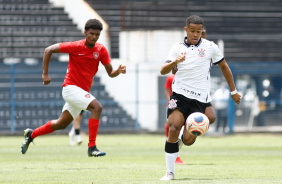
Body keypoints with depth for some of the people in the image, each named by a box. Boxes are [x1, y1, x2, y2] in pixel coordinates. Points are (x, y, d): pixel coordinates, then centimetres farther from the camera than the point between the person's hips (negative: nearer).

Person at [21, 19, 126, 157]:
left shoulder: (101, 50, 1)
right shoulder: (75, 47, -12)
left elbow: (110, 73, 3)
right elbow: (49, 50, -8)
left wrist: (119, 71, -20)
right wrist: (45, 74, -11)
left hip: (83, 91, 7)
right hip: (71, 87, -7)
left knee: (61, 124, 16)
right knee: (97, 107, -26)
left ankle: (31, 134, 36)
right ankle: (92, 147, -28)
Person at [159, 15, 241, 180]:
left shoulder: (210, 47, 4)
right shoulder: (178, 48, 4)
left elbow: (224, 66, 16)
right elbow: (163, 71, -6)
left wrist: (233, 91, 19)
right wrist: (175, 62, -28)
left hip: (199, 99, 0)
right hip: (179, 95, 0)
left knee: (188, 140, -10)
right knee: (174, 128, -19)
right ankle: (170, 172, -10)